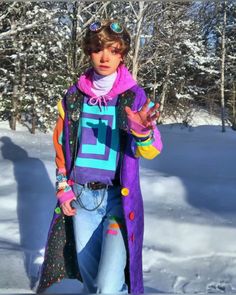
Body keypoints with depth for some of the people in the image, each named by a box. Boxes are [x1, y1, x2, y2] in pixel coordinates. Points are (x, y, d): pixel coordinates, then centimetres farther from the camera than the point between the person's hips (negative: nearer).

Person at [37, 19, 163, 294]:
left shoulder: (134, 96, -7)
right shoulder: (74, 96, 1)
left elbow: (151, 151, -14)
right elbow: (61, 145, 12)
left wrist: (143, 132, -36)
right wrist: (63, 187, 5)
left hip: (118, 197, -3)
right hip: (80, 196, 3)